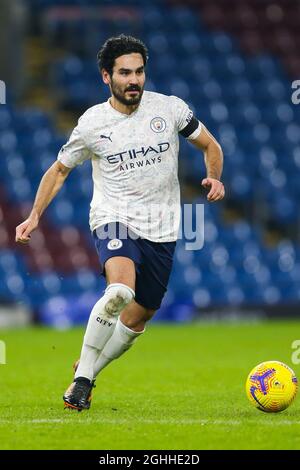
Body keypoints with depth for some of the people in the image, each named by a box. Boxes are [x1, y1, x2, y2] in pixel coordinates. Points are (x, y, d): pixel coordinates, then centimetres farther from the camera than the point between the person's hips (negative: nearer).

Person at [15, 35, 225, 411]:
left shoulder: (171, 108, -1)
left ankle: (86, 372, 30)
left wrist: (214, 178, -7)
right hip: (113, 220, -3)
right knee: (120, 290, -31)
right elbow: (59, 170, 12)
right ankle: (82, 377, -17)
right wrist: (35, 216, 2)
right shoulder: (91, 123, -3)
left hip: (161, 229, 3)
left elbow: (209, 146, 13)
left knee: (137, 318, 7)